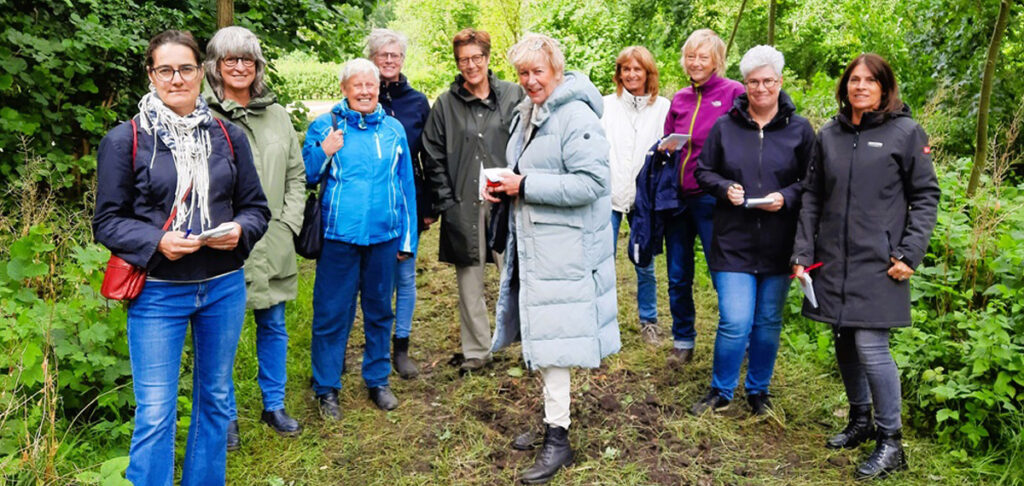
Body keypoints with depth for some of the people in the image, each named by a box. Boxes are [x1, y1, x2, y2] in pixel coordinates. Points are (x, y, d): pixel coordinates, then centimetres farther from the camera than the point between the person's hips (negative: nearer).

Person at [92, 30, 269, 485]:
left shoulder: (229, 136, 4)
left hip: (224, 288, 4)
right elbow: (107, 221, -3)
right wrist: (156, 242, -20)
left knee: (215, 400, 16)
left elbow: (256, 207, 8)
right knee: (155, 414, 1)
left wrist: (239, 230, -14)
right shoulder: (124, 139, -5)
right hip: (158, 291, -3)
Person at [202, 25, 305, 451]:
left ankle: (273, 405, 31)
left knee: (273, 326, 15)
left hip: (271, 244, 5)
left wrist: (289, 223, 3)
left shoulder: (276, 114, 9)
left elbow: (296, 174, 13)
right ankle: (226, 415, 24)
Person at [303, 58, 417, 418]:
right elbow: (305, 177, 2)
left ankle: (377, 380, 28)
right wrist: (323, 152, -16)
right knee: (332, 313, 2)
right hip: (339, 235, -2)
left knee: (379, 310, 13)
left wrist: (408, 238, 11)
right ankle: (326, 387, 17)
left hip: (383, 235, 3)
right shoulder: (325, 126, 2)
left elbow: (406, 185, 12)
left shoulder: (394, 129, 9)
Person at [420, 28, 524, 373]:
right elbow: (433, 159, 6)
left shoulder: (513, 95, 4)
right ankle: (476, 351, 22)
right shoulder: (445, 105, 6)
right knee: (469, 280, 9)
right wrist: (445, 202, -2)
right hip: (463, 205, 1)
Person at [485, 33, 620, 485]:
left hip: (563, 248, -9)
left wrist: (524, 186, -22)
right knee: (540, 331, 16)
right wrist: (503, 184, 5)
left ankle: (558, 438, 6)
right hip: (530, 241, 9)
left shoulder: (577, 117, -15)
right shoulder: (525, 113, 14)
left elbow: (591, 182, -24)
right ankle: (551, 419, 31)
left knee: (552, 338, -6)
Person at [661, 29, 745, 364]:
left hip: (711, 198, -5)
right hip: (676, 198, 5)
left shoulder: (733, 93, -3)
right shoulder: (679, 100, 13)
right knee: (678, 277, 11)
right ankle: (683, 340, 27)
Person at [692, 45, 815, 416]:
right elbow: (703, 172, 11)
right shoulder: (724, 127, 4)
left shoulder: (799, 129, 3)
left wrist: (786, 197, -14)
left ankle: (758, 391, 30)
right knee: (735, 322, -6)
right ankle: (720, 392, 16)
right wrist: (724, 188, -9)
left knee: (768, 322, 11)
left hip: (779, 245, 1)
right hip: (733, 242, -1)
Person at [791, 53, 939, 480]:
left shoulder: (905, 132, -1)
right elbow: (812, 196, 11)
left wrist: (910, 254, -9)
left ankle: (890, 441, 8)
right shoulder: (828, 135, 10)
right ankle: (860, 421, 31)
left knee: (871, 346, -8)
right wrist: (803, 252, 4)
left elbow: (925, 196, 0)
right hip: (833, 261, 5)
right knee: (844, 342, 12)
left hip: (878, 264, -4)